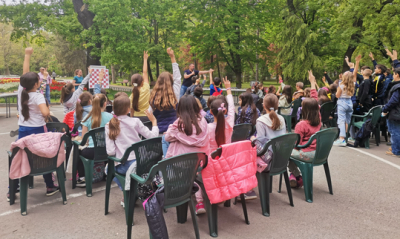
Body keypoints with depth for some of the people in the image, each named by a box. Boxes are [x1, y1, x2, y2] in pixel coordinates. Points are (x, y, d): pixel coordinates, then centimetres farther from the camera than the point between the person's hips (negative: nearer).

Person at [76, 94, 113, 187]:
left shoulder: (88, 118, -3)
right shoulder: (110, 117, -4)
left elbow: (83, 137, 0)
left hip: (92, 152, -1)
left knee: (79, 152, 30)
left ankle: (82, 179, 22)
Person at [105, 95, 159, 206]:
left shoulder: (109, 125, -3)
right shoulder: (135, 121, -4)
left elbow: (110, 152, -7)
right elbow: (153, 137, -4)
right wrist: (154, 121, 10)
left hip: (123, 166, 0)